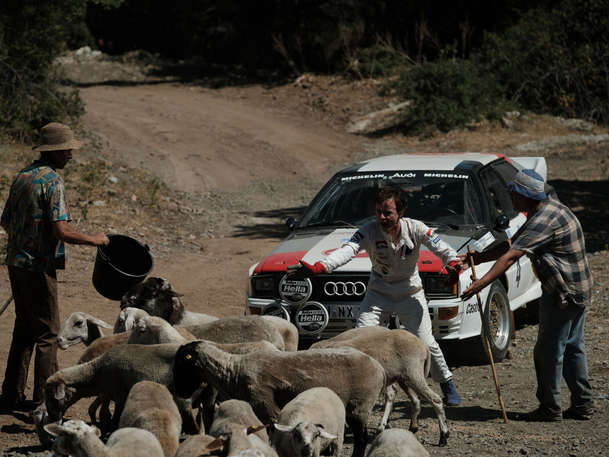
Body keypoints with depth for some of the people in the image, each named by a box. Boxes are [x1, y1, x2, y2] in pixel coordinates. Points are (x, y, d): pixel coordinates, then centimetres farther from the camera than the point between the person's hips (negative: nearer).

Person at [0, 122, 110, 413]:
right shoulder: (53, 182, -16)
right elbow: (61, 231, -23)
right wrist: (94, 240, -9)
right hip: (39, 267, -8)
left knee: (24, 330, 16)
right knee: (47, 334, -1)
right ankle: (44, 401, 1)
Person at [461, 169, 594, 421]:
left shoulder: (543, 221, -22)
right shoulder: (552, 208, 11)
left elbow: (511, 256, -29)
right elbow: (513, 244, 16)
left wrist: (482, 283, -32)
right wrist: (479, 258, 13)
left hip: (562, 294, -10)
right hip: (579, 290, 10)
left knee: (549, 350, -1)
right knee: (572, 347, 16)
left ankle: (550, 408, 7)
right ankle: (583, 403, 21)